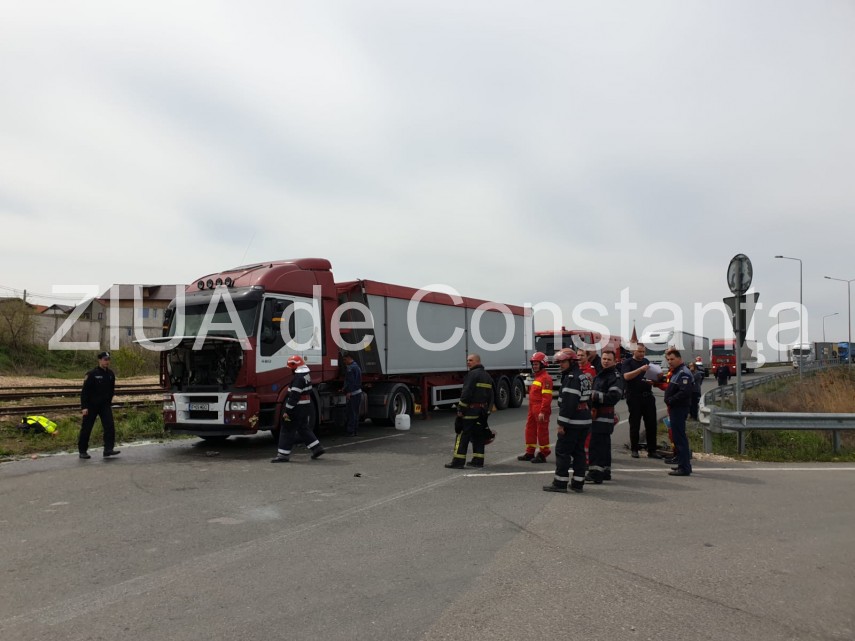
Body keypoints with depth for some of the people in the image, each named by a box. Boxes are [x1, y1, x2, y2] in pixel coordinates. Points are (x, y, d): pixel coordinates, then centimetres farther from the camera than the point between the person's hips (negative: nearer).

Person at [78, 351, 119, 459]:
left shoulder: (110, 374, 5)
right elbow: (84, 391, -13)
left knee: (110, 426, -10)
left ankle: (108, 449, -11)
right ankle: (82, 451, 19)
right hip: (91, 406, -4)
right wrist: (84, 407, -16)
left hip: (105, 405, 4)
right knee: (86, 429, 5)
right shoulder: (92, 374, -12)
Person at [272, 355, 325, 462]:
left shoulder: (298, 378, -20)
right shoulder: (306, 375, 11)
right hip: (306, 407, 10)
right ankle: (317, 448, 20)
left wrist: (288, 411, -20)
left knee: (287, 430, -2)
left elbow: (294, 396, -23)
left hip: (298, 408, -10)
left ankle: (283, 454, 0)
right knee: (303, 428, 19)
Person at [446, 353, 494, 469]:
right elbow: (490, 397, 19)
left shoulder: (473, 374, -12)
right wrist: (487, 410, 21)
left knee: (463, 435, -6)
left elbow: (466, 393, -19)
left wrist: (461, 408, -17)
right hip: (483, 410, 9)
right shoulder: (487, 376, 17)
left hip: (471, 410, -9)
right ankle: (478, 461, 14)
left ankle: (458, 461, -6)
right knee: (478, 435, 13)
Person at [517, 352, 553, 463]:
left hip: (541, 410, -10)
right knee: (530, 429, 14)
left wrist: (542, 411, -25)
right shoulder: (537, 377, 18)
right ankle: (530, 452, 24)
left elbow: (547, 397, -22)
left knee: (542, 431, -1)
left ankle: (543, 454, 8)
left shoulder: (546, 378, -15)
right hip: (533, 409, 10)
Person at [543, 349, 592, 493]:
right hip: (584, 421, 10)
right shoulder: (584, 377, 15)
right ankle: (578, 482, 17)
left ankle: (560, 482, 1)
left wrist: (562, 423, -21)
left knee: (562, 451, -3)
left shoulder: (571, 378, -17)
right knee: (579, 451, 13)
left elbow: (568, 403, -23)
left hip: (572, 422, -10)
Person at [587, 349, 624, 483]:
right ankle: (605, 472, 23)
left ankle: (595, 473, -9)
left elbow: (613, 397, -21)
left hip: (604, 416, -9)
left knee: (596, 445, -11)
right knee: (604, 444, 15)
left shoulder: (616, 378, -8)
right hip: (596, 415, 9)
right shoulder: (599, 375, 21)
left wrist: (595, 396, -18)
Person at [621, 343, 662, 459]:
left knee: (651, 424, 3)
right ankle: (634, 450, 12)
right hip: (634, 396, -5)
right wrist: (641, 369, -28)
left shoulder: (647, 362, 16)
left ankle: (652, 451, 9)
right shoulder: (628, 362, -1)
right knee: (634, 424, 3)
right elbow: (626, 376, -19)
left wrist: (653, 380, 0)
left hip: (648, 396, 5)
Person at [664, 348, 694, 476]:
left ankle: (684, 467, -5)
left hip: (679, 409, -11)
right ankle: (683, 464, 26)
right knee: (678, 436, 17)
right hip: (675, 408, 11)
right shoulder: (676, 372, 17)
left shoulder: (683, 373, -15)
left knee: (680, 437, -8)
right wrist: (669, 401, 9)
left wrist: (670, 401, -16)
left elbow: (684, 392, -25)